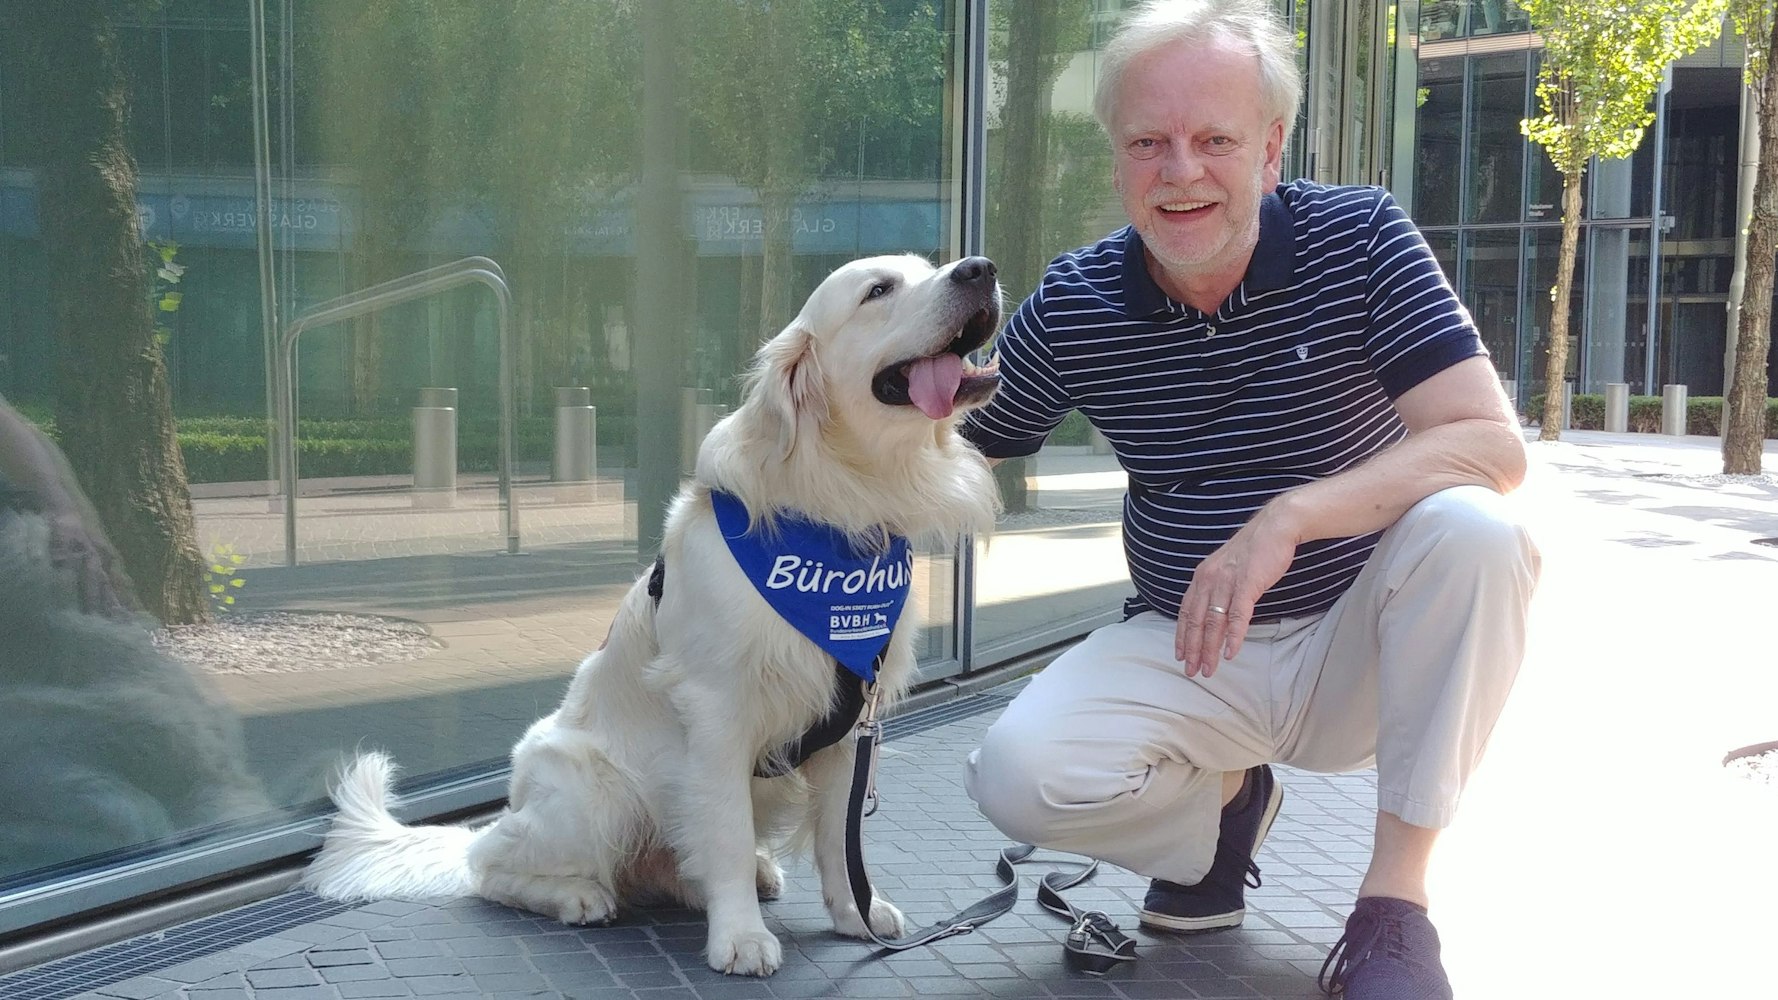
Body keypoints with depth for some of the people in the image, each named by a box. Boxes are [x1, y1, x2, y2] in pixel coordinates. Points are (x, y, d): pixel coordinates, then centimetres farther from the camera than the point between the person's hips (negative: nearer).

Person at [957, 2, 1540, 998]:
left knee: (1474, 532, -32)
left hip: (1358, 651, -1)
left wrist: (1288, 517, -35)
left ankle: (1397, 896, -17)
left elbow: (1494, 446, -22)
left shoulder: (1359, 237, -13)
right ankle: (1224, 801, 11)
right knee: (1017, 775, -24)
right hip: (1188, 654, 2)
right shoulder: (1070, 306, -7)